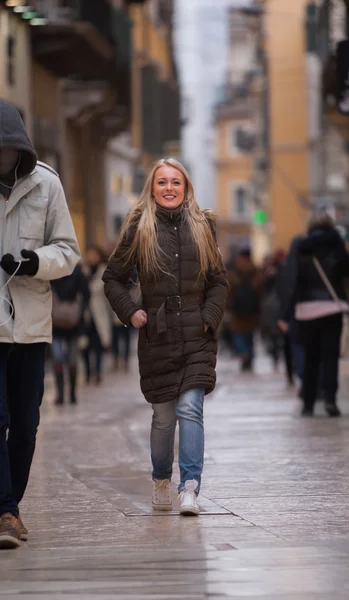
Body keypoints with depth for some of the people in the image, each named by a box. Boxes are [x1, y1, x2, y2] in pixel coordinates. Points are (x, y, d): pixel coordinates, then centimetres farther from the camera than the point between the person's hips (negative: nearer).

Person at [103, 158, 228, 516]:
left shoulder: (201, 227, 9)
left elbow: (218, 281, 13)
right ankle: (161, 481, 26)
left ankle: (190, 489, -16)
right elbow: (113, 278, 11)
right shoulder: (139, 228, 4)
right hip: (157, 335, 0)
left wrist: (209, 317, -1)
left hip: (196, 336, 0)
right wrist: (130, 312, -2)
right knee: (163, 415, 5)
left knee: (190, 408, -13)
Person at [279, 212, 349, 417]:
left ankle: (308, 404, 12)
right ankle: (330, 398, -18)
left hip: (306, 308, 2)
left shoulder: (299, 246, -1)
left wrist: (286, 314, -5)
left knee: (311, 357, 12)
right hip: (332, 306, -2)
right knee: (330, 355, 0)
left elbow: (290, 279, -5)